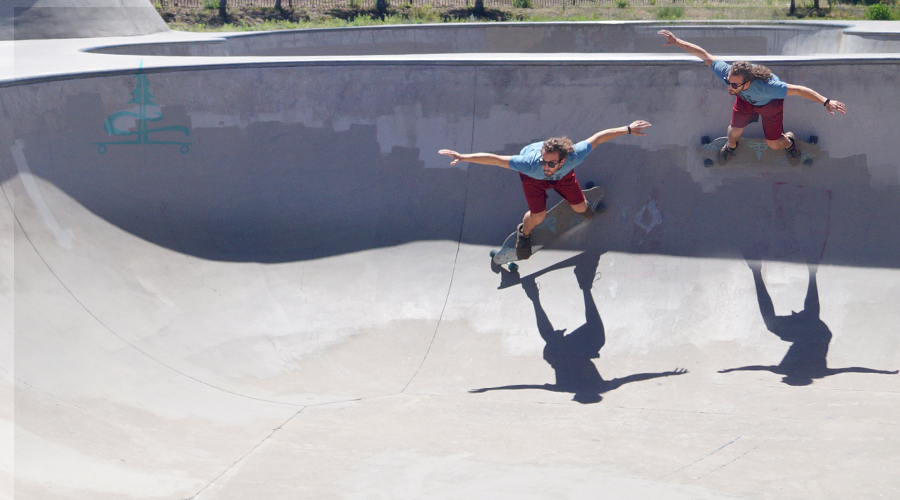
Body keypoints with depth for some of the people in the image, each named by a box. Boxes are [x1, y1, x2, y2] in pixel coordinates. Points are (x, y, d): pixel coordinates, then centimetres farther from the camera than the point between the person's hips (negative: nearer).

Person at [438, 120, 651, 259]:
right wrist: (463, 157, -53)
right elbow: (494, 159, -49)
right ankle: (524, 233, 26)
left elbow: (598, 137, -35)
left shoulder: (573, 157, -47)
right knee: (538, 215, -11)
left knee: (580, 207, 9)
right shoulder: (531, 163, -51)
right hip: (533, 178, -2)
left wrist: (628, 129, -27)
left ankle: (583, 204, 51)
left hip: (563, 176, 2)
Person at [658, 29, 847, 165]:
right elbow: (704, 55, -31)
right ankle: (731, 146, 40)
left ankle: (788, 141, 40)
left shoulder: (766, 87, -50)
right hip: (745, 100, 3)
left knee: (773, 144, 2)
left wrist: (826, 102, -47)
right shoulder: (727, 73, -42)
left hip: (770, 103, -3)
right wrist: (676, 41, -30)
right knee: (734, 131, 2)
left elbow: (799, 90, -44)